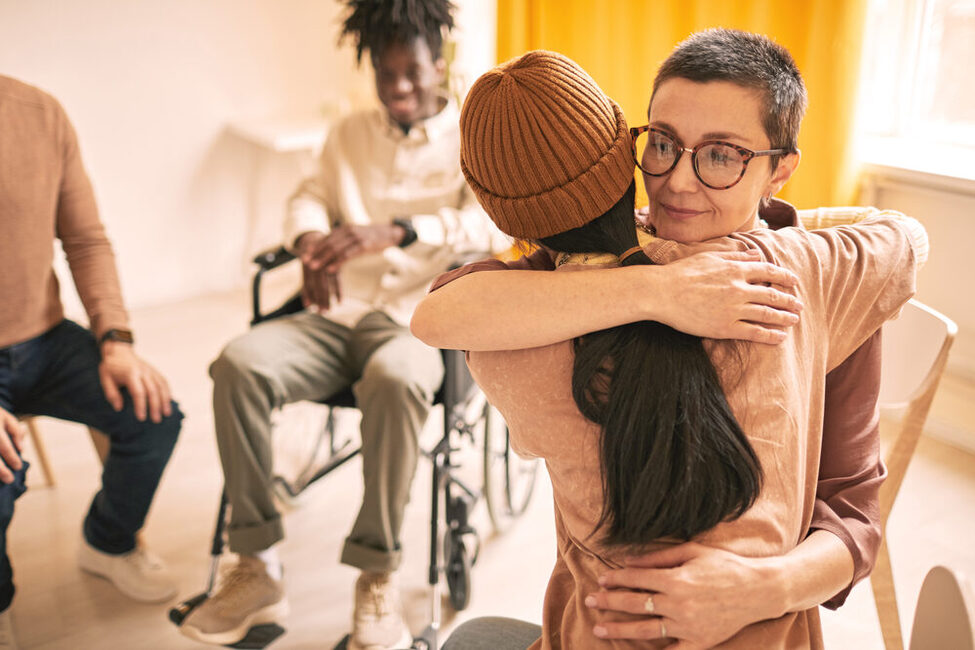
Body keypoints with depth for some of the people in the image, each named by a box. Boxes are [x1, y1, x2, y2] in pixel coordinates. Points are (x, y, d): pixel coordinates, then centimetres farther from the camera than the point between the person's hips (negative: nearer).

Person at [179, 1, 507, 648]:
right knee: (239, 363, -25)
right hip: (335, 314, 4)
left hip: (417, 320, -4)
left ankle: (378, 576, -22)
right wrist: (311, 242, -10)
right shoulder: (350, 133, 22)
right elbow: (310, 197, 16)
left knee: (396, 377, -39)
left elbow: (496, 224, -11)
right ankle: (259, 569, -15)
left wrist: (398, 230, -28)